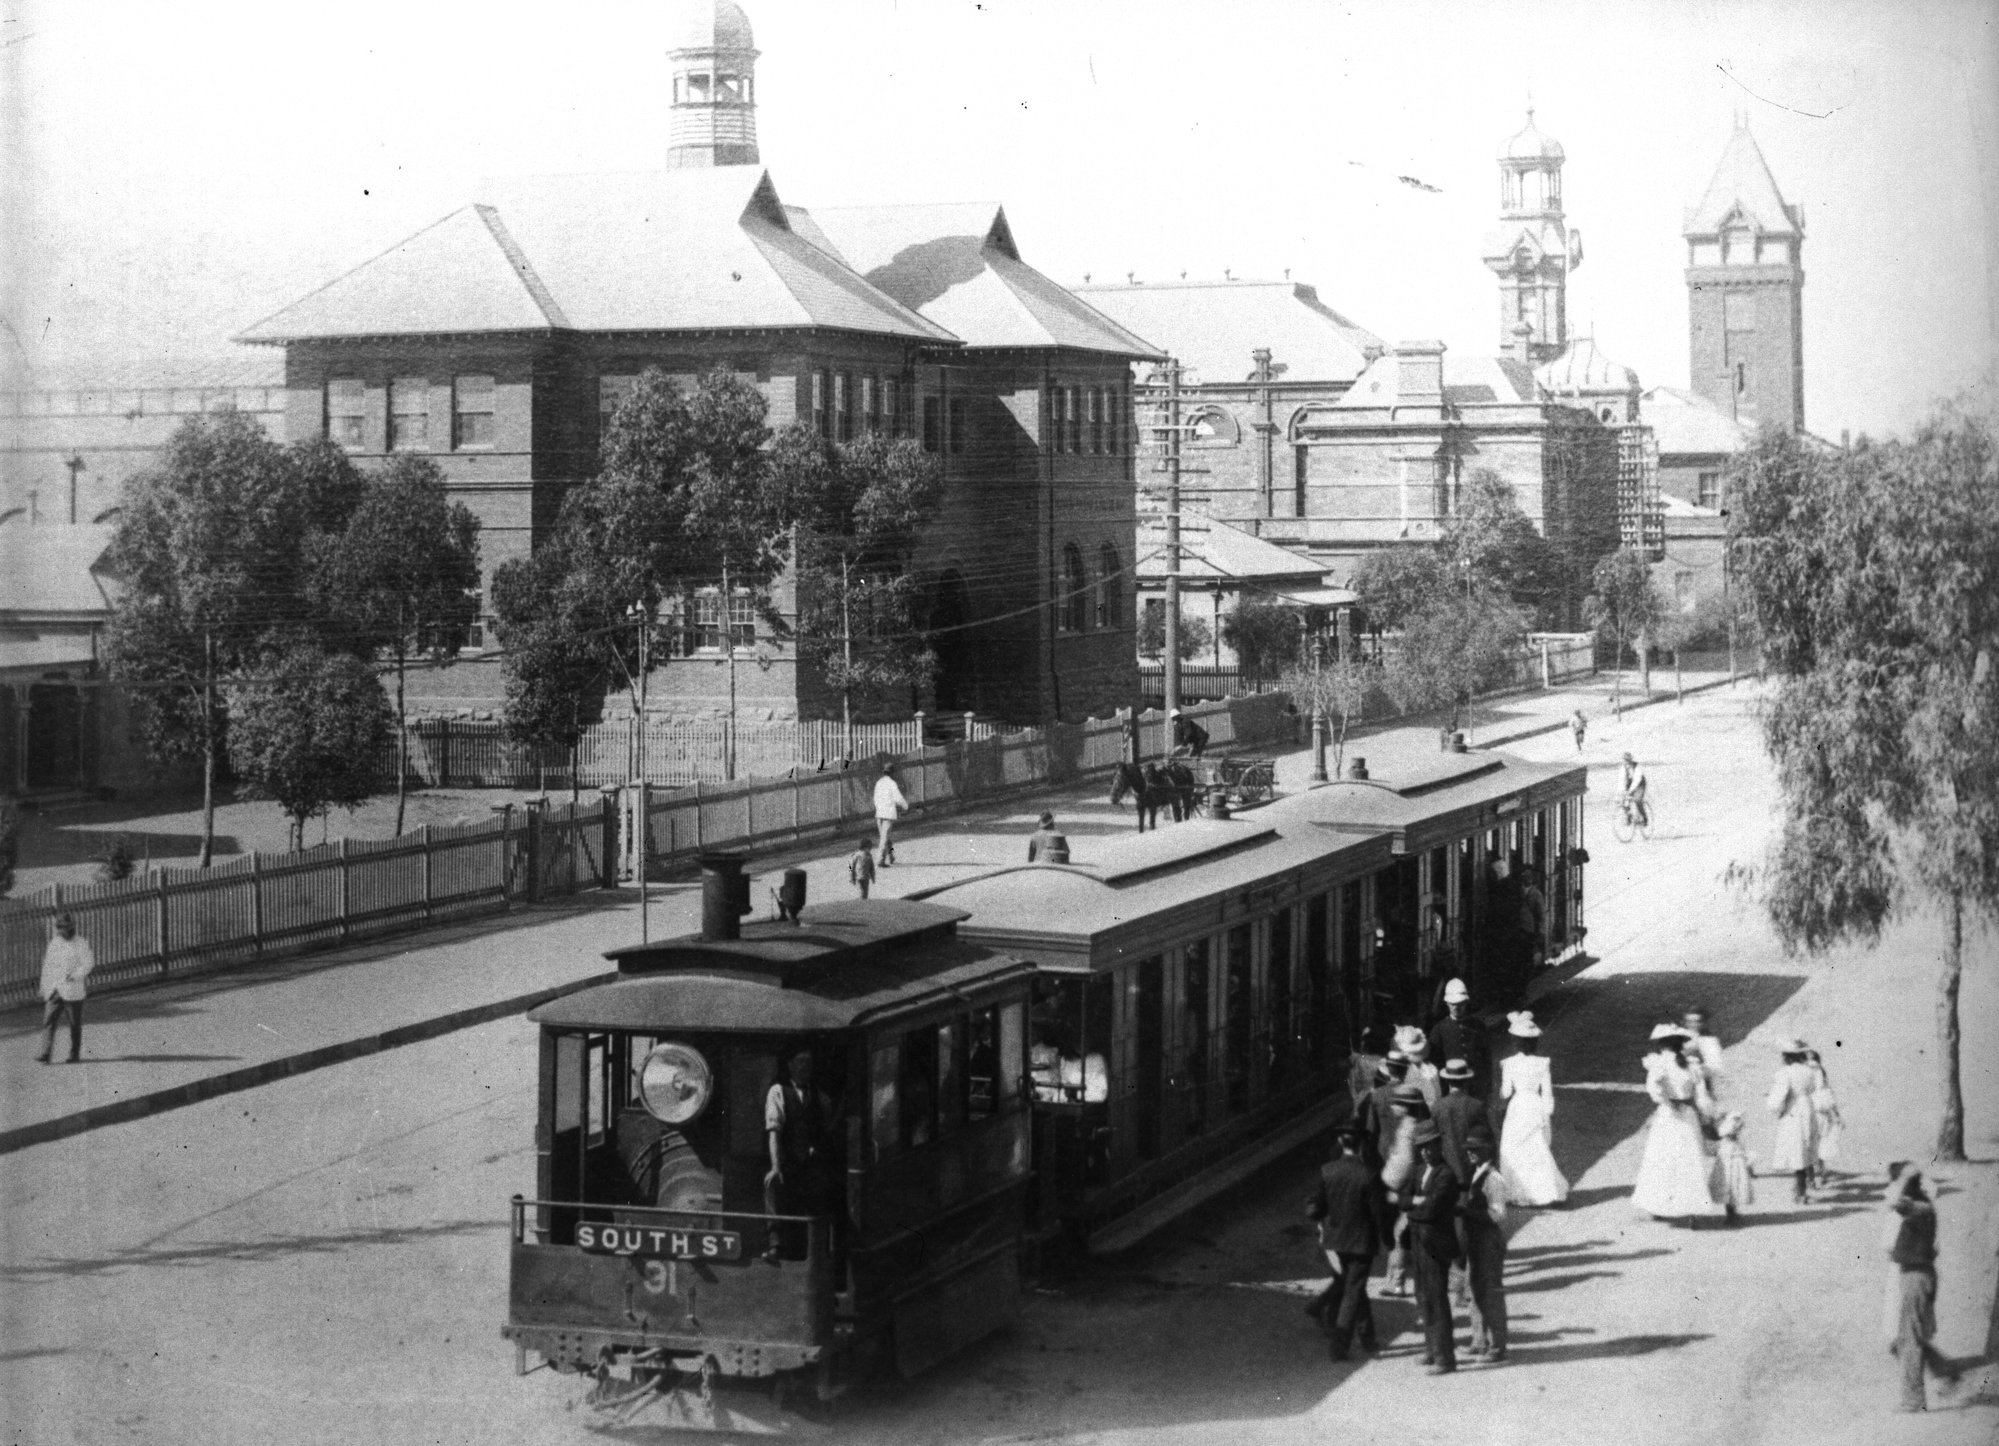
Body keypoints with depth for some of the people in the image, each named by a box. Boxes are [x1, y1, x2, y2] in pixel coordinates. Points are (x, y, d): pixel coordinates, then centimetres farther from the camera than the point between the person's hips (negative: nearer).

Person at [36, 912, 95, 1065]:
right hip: (54, 992, 4)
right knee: (48, 1022, -8)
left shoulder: (81, 944, -1)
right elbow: (47, 967, 16)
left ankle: (75, 1054, 13)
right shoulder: (53, 943, 12)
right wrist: (44, 988, 14)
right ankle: (45, 1054, -12)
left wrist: (75, 976, -21)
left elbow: (88, 963, -9)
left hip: (73, 991, -4)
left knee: (75, 1024, 3)